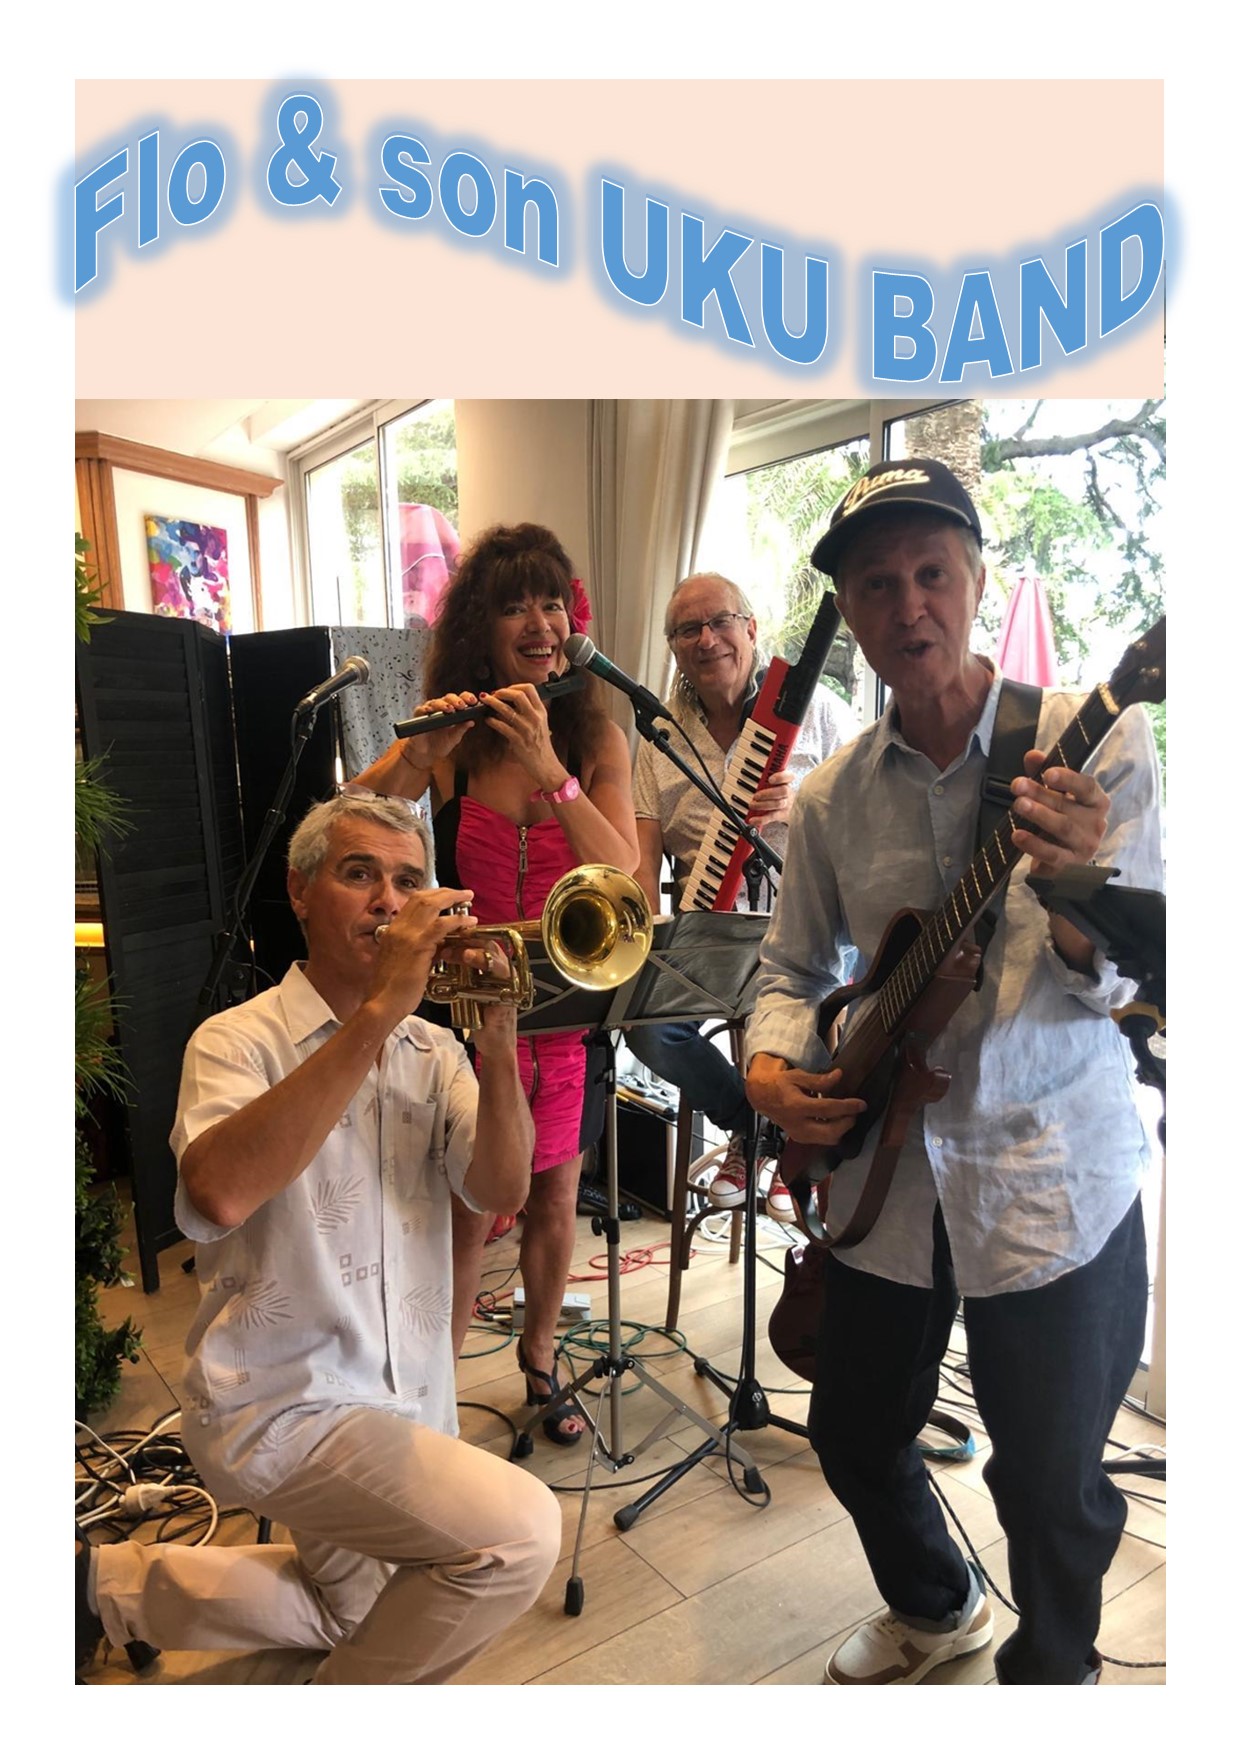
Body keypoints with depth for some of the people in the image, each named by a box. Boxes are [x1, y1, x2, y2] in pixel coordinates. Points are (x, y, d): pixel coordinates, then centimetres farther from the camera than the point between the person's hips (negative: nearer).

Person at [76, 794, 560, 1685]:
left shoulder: (433, 1050, 2)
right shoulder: (239, 1040, -14)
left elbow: (501, 1188, -11)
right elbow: (220, 1193, -35)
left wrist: (498, 1037, -27)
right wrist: (378, 1012, -37)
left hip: (411, 1395, 7)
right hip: (283, 1404, -7)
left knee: (351, 1610, 24)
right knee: (519, 1531, -23)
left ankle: (110, 1584, 40)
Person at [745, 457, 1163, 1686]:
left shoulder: (1093, 742, -10)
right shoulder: (832, 796, 0)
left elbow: (1127, 974, -15)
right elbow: (793, 963, 8)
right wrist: (772, 1068, -12)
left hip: (1052, 1180, -3)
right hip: (883, 1173, 4)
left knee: (1051, 1487, 10)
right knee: (854, 1436, 19)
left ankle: (1048, 1679, 44)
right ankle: (935, 1610, 52)